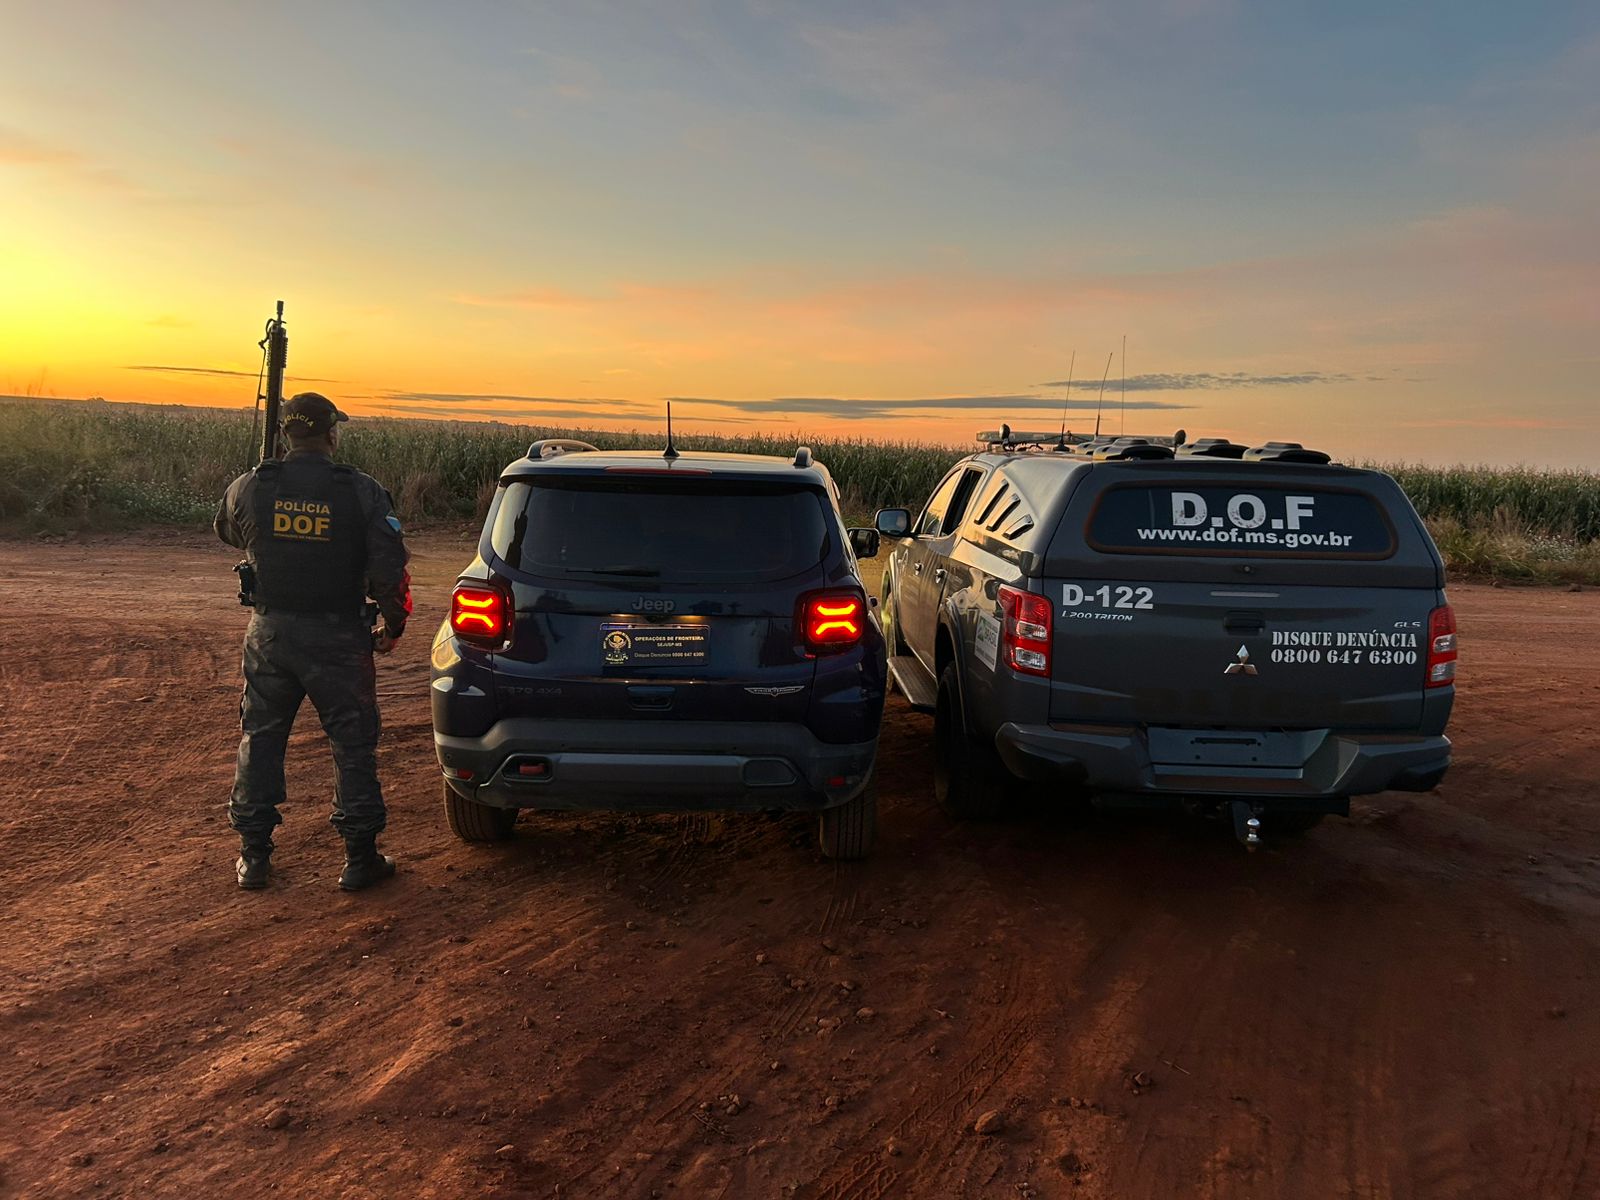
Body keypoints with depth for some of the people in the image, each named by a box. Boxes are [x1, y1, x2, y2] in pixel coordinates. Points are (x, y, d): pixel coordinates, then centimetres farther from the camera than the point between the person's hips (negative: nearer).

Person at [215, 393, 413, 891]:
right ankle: (360, 859, 13)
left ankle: (254, 856, 23)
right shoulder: (363, 493, -10)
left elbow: (227, 532, 19)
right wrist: (393, 625, 2)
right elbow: (390, 569, -12)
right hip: (338, 638, -2)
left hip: (270, 634, 3)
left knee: (260, 742, 16)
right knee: (353, 746, 8)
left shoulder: (249, 488, -3)